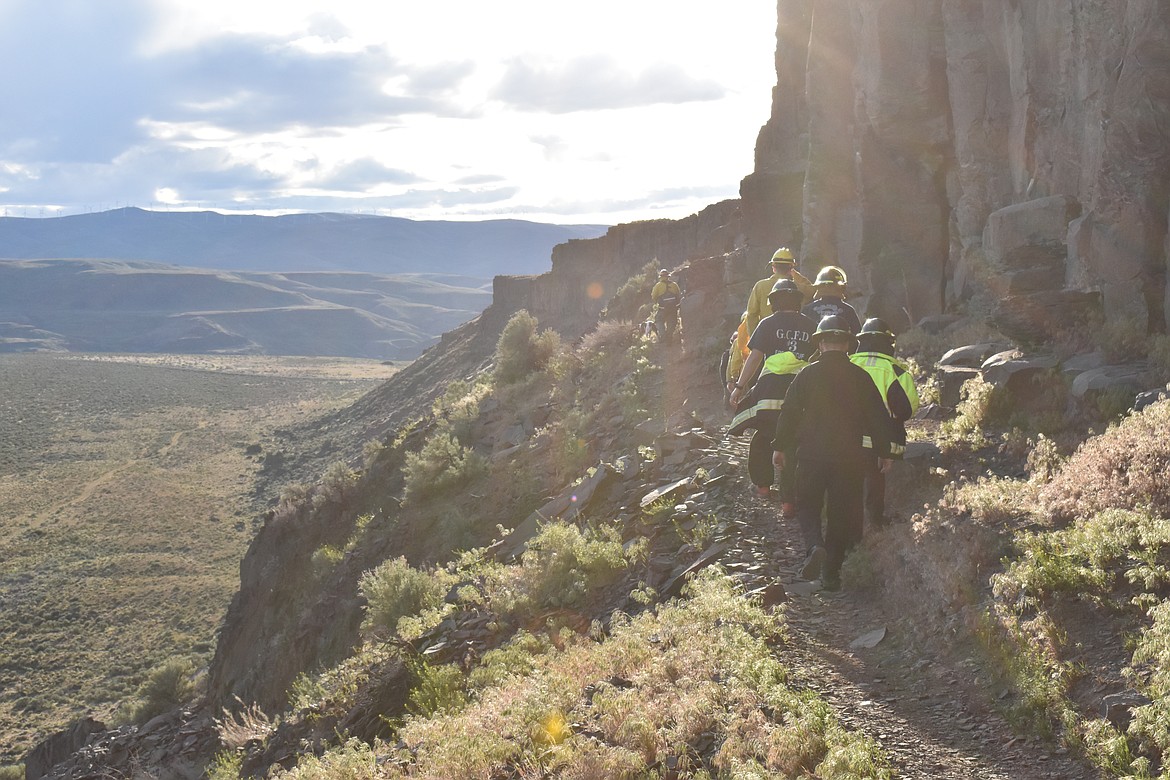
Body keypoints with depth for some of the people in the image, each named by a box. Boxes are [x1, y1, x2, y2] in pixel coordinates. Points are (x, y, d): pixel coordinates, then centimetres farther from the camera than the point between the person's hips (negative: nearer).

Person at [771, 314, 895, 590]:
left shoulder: (808, 374, -3)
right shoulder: (860, 377, 1)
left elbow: (788, 412, -1)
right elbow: (879, 417, 5)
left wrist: (780, 446, 10)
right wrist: (884, 452, 16)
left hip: (812, 453, -1)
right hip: (849, 455, 1)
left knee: (807, 506, 12)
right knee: (841, 512, 11)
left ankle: (815, 546, -16)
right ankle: (831, 572, 11)